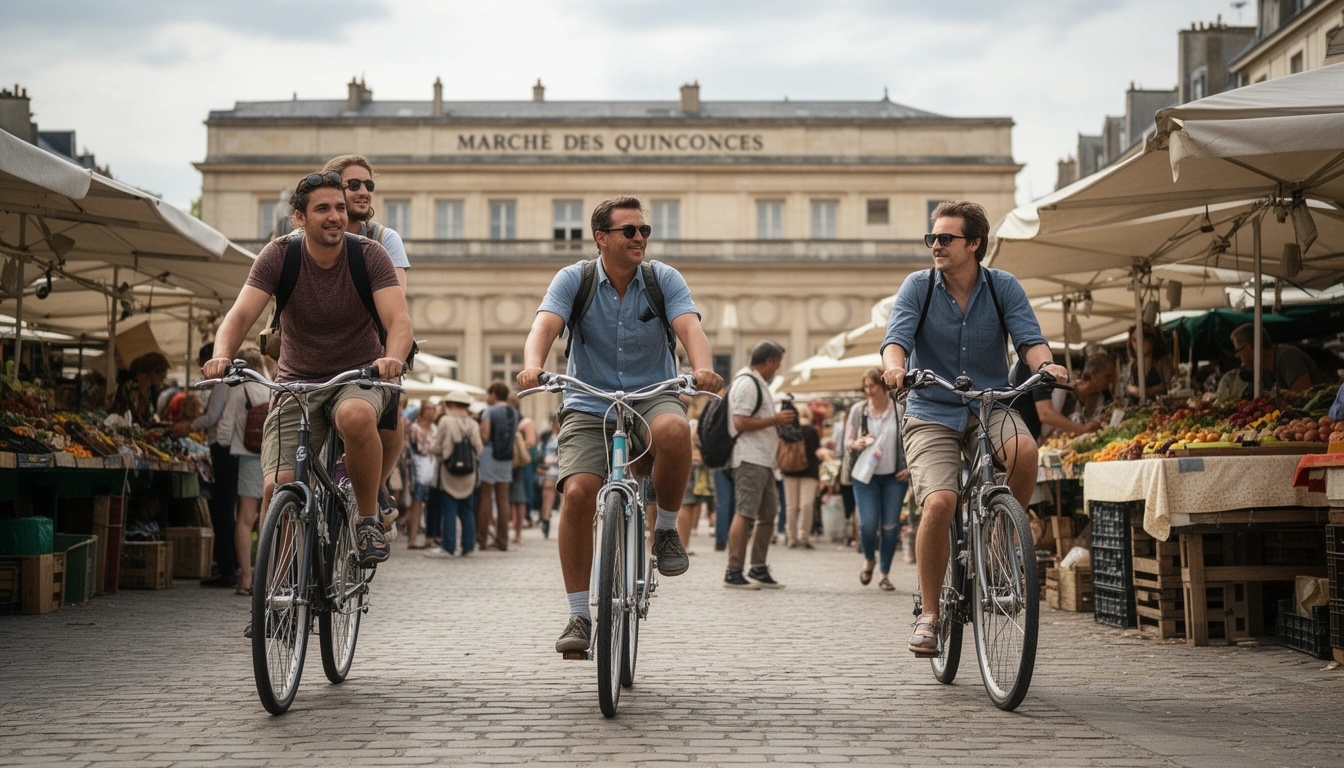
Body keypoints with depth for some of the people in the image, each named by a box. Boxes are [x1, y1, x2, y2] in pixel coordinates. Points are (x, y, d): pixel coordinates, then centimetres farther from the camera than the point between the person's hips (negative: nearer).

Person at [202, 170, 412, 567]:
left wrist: (393, 358, -43)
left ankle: (369, 520, -17)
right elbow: (241, 314, -16)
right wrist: (222, 355, -38)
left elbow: (398, 319, -20)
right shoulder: (279, 256, -7)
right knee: (279, 485, -18)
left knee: (355, 416, -38)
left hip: (359, 375, -1)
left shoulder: (369, 255, -9)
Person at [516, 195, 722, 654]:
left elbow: (689, 326, -17)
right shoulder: (574, 280, -2)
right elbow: (545, 325, -18)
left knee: (673, 430, -36)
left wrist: (704, 368, -39)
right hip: (589, 408, 0)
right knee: (578, 493, -23)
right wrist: (532, 366, -42)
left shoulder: (664, 279, 0)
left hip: (652, 398, 0)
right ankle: (579, 615, -8)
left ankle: (666, 529, -9)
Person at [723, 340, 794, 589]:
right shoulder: (746, 383, -12)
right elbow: (740, 422, -20)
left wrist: (779, 421, 15)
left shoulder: (758, 383, 22)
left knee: (768, 513, 13)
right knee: (744, 514, -12)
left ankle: (758, 569, 19)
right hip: (749, 459, -11)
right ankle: (733, 573, -12)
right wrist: (775, 420, -14)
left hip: (763, 460, 11)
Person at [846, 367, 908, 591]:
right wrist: (857, 444, -13)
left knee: (891, 526, -1)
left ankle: (885, 574, 13)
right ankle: (869, 560, 21)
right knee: (868, 523, -10)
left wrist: (910, 467, -3)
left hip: (895, 476, 0)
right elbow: (847, 440, 9)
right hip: (866, 475, 1)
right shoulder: (859, 410, 3)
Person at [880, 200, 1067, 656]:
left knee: (1024, 449, -34)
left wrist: (1046, 363, -32)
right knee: (939, 503, -24)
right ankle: (929, 614, -7)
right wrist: (894, 365, -37)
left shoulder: (1004, 287, 1)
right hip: (932, 413, -1)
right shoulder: (918, 286, -2)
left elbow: (1028, 338, -9)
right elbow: (897, 336, -14)